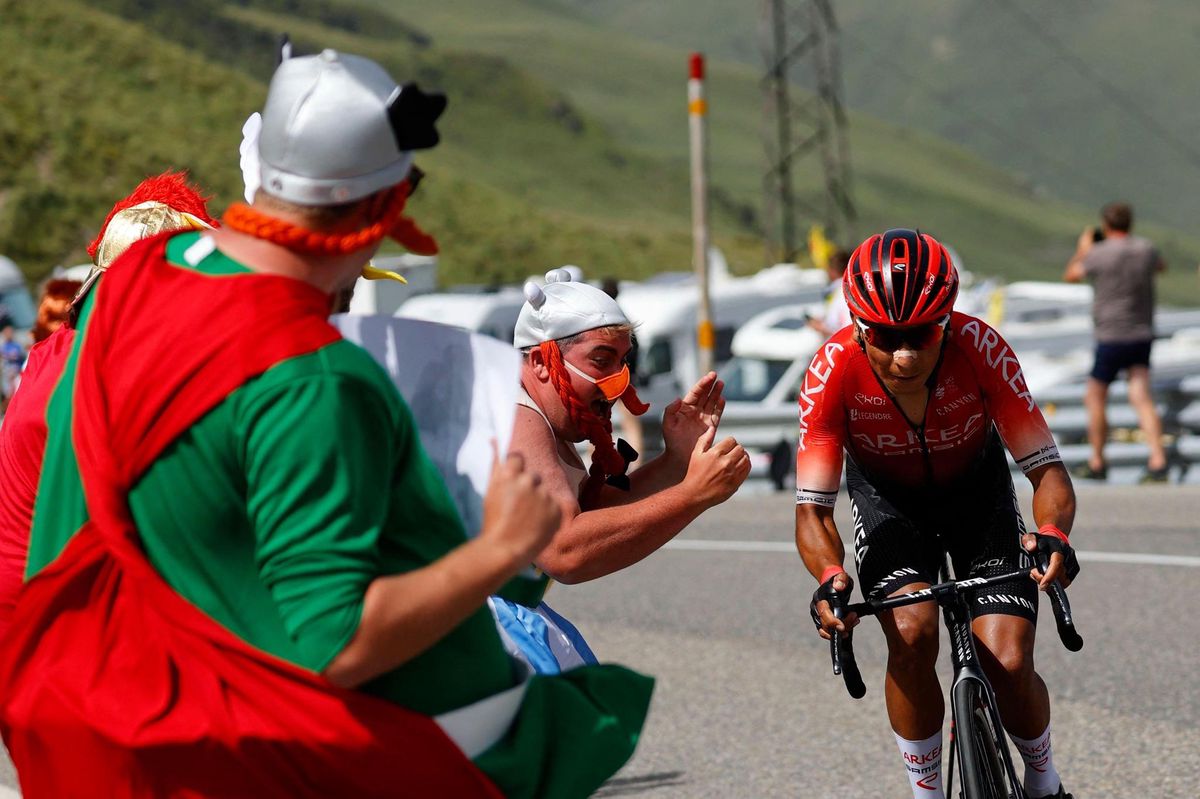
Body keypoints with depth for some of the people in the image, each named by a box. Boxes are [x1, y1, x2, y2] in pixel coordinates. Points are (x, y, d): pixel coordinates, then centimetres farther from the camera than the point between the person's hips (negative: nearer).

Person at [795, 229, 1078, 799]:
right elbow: (812, 508, -29)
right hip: (888, 500, 0)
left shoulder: (979, 348, -33)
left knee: (1008, 664, -14)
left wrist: (1053, 536, -50)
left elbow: (1045, 469, -29)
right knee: (911, 634, -27)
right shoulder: (834, 371, -32)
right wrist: (829, 577, -49)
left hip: (975, 490, 0)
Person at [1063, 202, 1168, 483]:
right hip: (1143, 336, 5)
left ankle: (1096, 463, 19)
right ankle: (1158, 463, -18)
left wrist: (1082, 249, 23)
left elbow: (1070, 276, 5)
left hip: (1111, 339, -5)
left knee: (1094, 399, 11)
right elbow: (1160, 267, 26)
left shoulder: (1099, 254, -13)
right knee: (1141, 398, -2)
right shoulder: (1146, 249, 1)